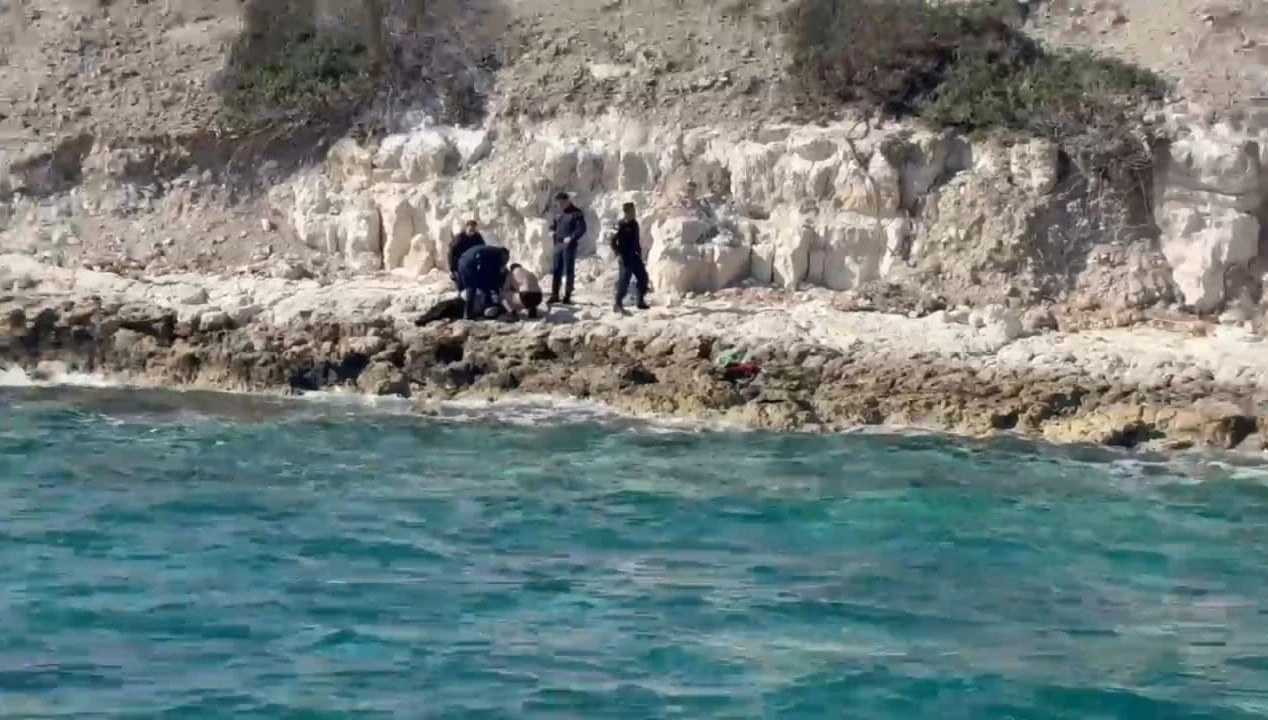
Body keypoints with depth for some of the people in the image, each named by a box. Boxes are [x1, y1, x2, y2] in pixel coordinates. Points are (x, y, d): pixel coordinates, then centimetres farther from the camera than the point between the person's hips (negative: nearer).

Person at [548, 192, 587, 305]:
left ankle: (567, 296, 0)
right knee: (556, 270, 6)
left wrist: (571, 238, -21)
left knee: (569, 271, -3)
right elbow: (553, 225, 26)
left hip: (569, 245, -6)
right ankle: (554, 295, 12)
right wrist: (552, 231, 4)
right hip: (558, 244, 6)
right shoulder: (558, 213, 15)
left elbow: (581, 229, -11)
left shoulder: (576, 213, -6)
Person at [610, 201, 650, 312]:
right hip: (625, 258, -8)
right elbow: (613, 242, -14)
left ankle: (640, 302, 18)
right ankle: (618, 304, 3)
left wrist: (639, 252, 18)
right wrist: (619, 254, -19)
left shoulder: (634, 224, 10)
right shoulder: (620, 226, -13)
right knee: (624, 280, -7)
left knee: (642, 277, 8)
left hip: (635, 256, 8)